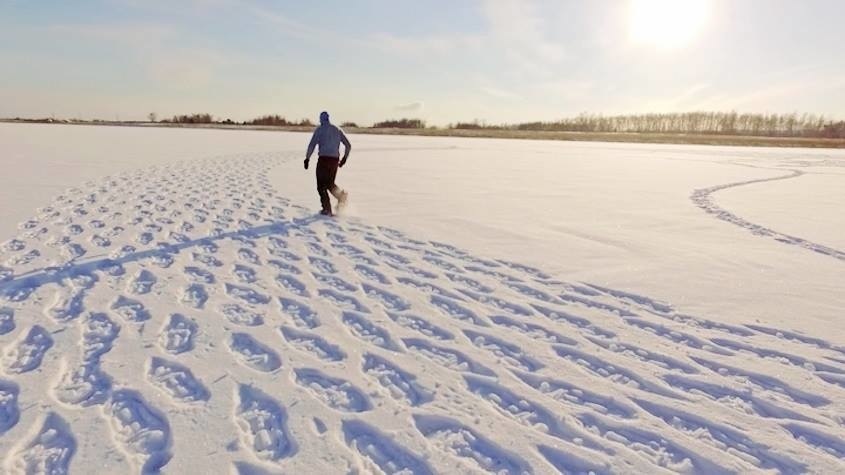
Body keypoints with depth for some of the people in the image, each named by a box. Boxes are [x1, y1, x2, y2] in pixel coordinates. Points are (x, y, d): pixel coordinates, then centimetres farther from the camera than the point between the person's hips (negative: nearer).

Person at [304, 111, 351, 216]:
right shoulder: (337, 129, 14)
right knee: (330, 183, 21)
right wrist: (344, 158, 22)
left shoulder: (320, 129, 0)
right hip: (335, 160, 5)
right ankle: (342, 195, -6)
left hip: (323, 159, -5)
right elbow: (348, 145, 12)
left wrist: (307, 158, -6)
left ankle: (327, 209, -1)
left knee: (321, 186, 5)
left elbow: (312, 144, -10)